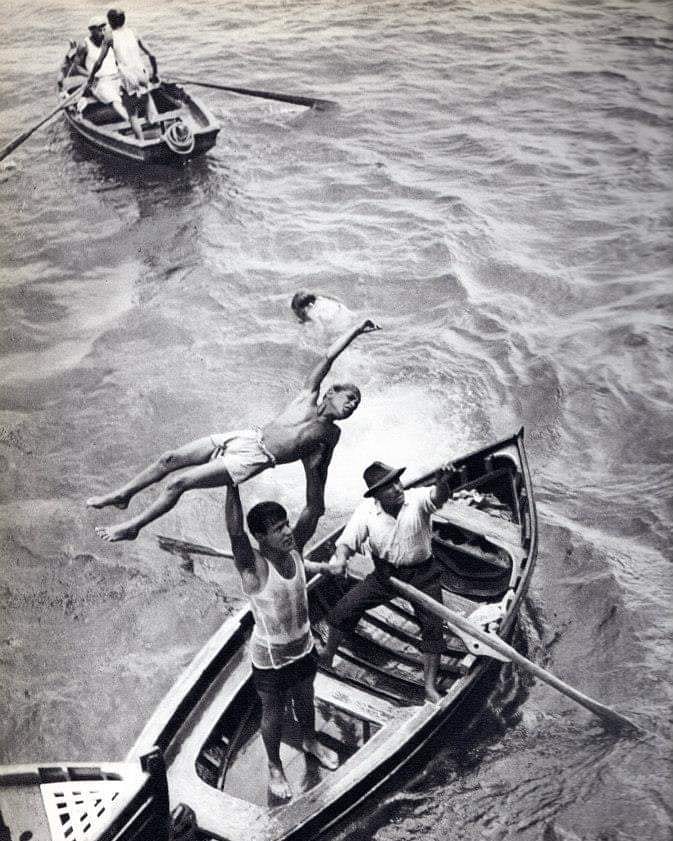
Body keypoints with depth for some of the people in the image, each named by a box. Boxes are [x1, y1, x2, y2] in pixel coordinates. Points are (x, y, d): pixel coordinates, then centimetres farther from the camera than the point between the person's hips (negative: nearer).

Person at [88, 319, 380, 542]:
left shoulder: (331, 433, 5)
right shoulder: (309, 396, 9)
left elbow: (320, 470, 14)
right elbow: (328, 357, 4)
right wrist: (355, 330, -1)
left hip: (253, 460, -4)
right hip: (246, 436, 4)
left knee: (178, 483, -12)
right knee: (170, 458, 1)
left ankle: (132, 527, 7)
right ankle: (122, 495, 24)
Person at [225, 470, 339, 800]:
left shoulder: (294, 549, -16)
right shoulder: (253, 568, -32)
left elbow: (315, 508, -22)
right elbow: (234, 531, -51)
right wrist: (231, 481, -55)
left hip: (303, 646, 5)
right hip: (270, 657, -5)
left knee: (304, 699, 29)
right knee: (274, 713, 20)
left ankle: (310, 741, 59)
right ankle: (274, 767, 46)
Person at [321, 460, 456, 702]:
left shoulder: (417, 499, -21)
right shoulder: (366, 510, -14)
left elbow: (438, 497, -43)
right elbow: (347, 541, -12)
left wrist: (443, 482, -67)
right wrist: (340, 557, -36)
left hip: (421, 575, -1)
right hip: (384, 573, 2)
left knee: (433, 626, -2)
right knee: (343, 609, 0)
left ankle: (430, 686, 16)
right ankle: (327, 656, 25)